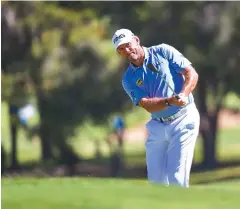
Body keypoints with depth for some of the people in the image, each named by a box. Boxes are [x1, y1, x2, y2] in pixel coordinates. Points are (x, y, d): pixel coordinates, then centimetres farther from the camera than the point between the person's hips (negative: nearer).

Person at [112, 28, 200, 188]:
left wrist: (184, 94, -24)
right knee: (155, 179, 2)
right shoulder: (129, 79, 5)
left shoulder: (163, 52, 0)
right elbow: (147, 105, -9)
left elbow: (191, 73, -6)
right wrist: (170, 101, -28)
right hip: (157, 126, 4)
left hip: (183, 119, -4)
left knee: (176, 177, -13)